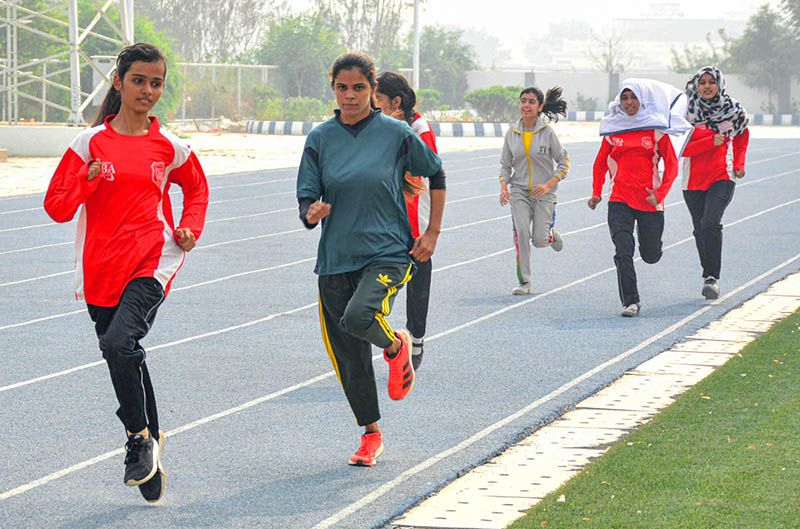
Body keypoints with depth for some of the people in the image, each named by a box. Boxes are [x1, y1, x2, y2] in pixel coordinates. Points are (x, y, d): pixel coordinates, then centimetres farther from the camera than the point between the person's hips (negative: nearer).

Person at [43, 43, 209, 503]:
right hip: (101, 270, 2)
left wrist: (191, 230, 8)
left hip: (152, 263, -2)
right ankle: (150, 454, 27)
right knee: (127, 359, 9)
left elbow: (197, 188, 24)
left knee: (119, 344, -25)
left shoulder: (170, 147, 4)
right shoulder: (91, 143, 2)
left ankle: (140, 436, -4)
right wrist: (89, 180, -16)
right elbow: (57, 206, 1)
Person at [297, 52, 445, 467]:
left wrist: (432, 233, 7)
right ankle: (371, 433, 26)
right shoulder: (321, 138, 3)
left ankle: (396, 345, 5)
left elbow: (436, 174, 11)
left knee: (358, 318, -30)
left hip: (389, 251, -3)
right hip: (336, 258, 3)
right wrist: (312, 213, -22)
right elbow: (307, 199, 2)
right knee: (348, 355, 6)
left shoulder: (396, 133, -3)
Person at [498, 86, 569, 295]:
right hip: (519, 190, 2)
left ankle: (552, 235, 30)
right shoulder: (512, 133, 2)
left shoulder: (548, 132, -7)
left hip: (544, 192, -2)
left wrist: (548, 185, -14)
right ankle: (524, 282, -12)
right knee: (521, 231, -18)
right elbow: (505, 164, 11)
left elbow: (564, 162, -1)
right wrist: (503, 187, -6)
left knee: (539, 240, -8)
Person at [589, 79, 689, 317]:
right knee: (623, 251, -14)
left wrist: (660, 194, -11)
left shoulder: (656, 129, 1)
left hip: (649, 200, -1)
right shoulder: (613, 129, 6)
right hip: (620, 199, 1)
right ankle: (630, 302, -7)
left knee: (651, 255, 9)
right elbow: (600, 164, 15)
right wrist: (596, 194, 3)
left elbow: (672, 165, 1)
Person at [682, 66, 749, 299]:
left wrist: (739, 163, 13)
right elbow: (683, 149, -9)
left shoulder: (732, 110, 1)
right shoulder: (689, 113, -2)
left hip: (722, 177, -2)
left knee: (710, 224, -21)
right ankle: (709, 276, 25)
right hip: (694, 179, 2)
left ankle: (712, 278, -17)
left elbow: (742, 135, 22)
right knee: (700, 231, 7)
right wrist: (711, 142, -20)